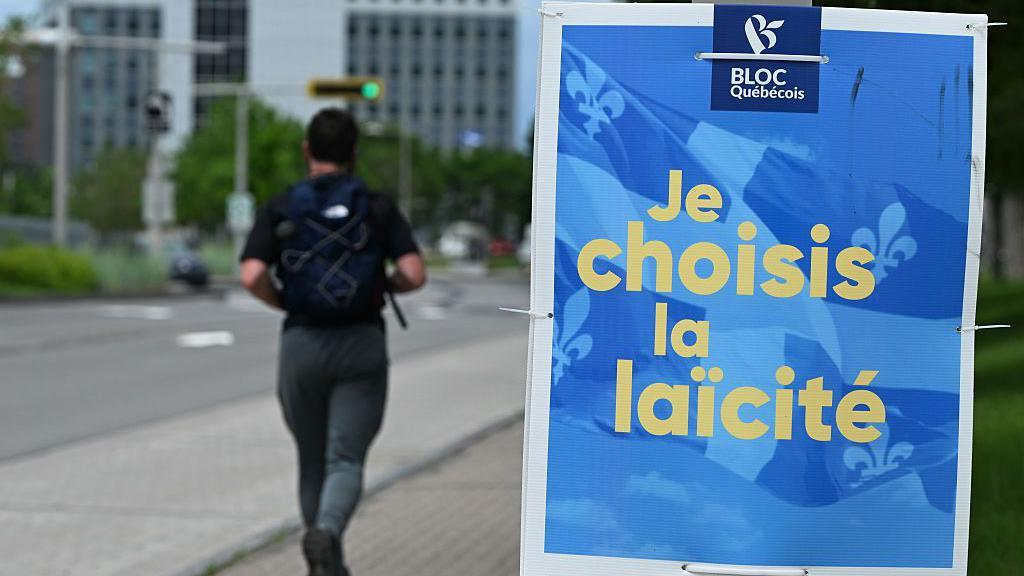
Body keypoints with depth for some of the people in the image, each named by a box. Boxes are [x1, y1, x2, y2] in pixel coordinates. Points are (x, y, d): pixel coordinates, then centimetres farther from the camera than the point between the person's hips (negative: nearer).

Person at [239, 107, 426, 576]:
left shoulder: (279, 210, 0)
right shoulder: (378, 208, 1)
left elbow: (252, 277, -14)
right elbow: (414, 275, -10)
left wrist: (285, 303, 6)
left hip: (301, 345, 1)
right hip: (362, 345, -1)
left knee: (313, 462, 17)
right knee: (345, 463, -4)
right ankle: (325, 535, -34)